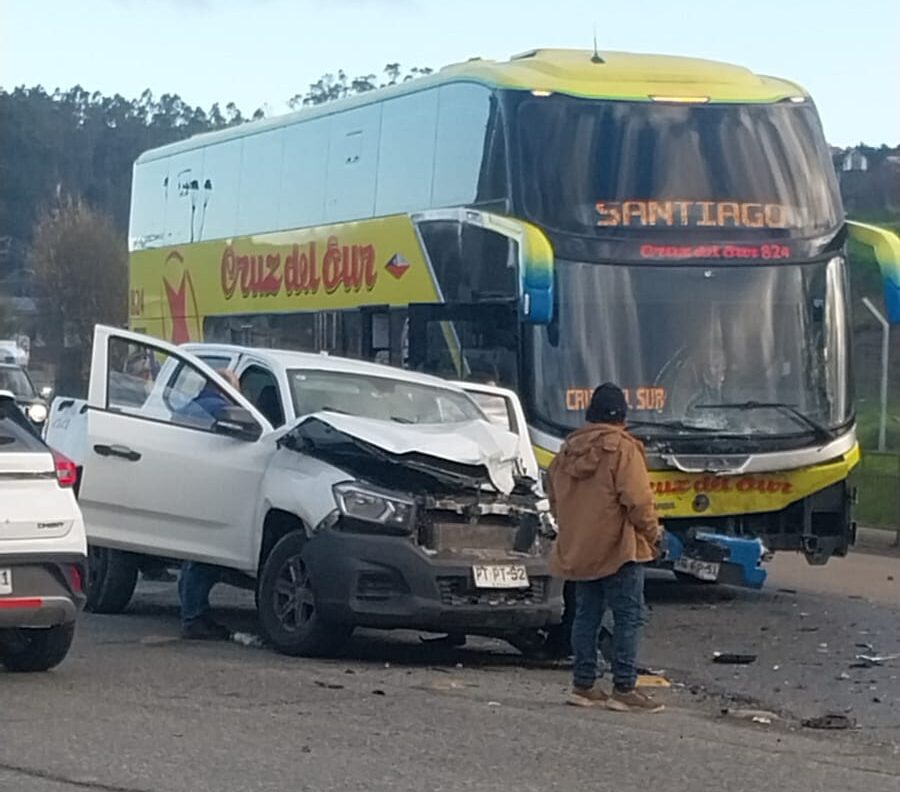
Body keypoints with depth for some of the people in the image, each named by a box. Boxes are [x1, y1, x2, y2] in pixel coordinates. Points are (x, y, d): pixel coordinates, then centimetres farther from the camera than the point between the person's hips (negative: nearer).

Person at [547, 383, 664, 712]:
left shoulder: (567, 450, 9)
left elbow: (554, 500, 16)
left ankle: (583, 685, 15)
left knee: (586, 615, 13)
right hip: (618, 548, -7)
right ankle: (623, 689, -6)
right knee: (628, 617, -3)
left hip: (577, 550, 7)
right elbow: (637, 499, -17)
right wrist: (652, 532, -2)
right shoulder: (622, 449, -12)